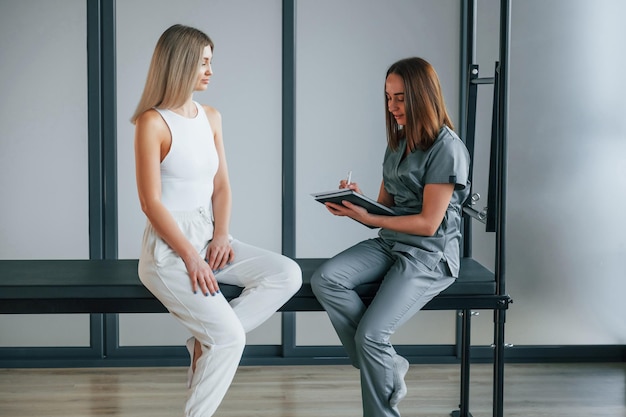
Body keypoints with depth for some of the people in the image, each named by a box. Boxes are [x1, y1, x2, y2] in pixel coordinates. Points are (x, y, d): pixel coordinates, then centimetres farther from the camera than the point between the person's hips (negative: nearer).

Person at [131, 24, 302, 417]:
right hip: (169, 247, -7)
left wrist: (221, 236, -8)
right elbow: (151, 203, -15)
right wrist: (190, 257, -18)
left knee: (288, 275, -12)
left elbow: (221, 185, 8)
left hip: (208, 237, 7)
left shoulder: (211, 117, 9)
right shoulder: (153, 122, -13)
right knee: (230, 334, -20)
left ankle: (208, 340, -2)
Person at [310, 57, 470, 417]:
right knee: (325, 280, -19)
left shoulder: (447, 149, -12)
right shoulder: (399, 144, 13)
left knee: (371, 335, -23)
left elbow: (428, 223, -15)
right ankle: (389, 367, -10)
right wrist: (358, 201, -7)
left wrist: (368, 219, -18)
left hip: (429, 256, -8)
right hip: (389, 243, 8)